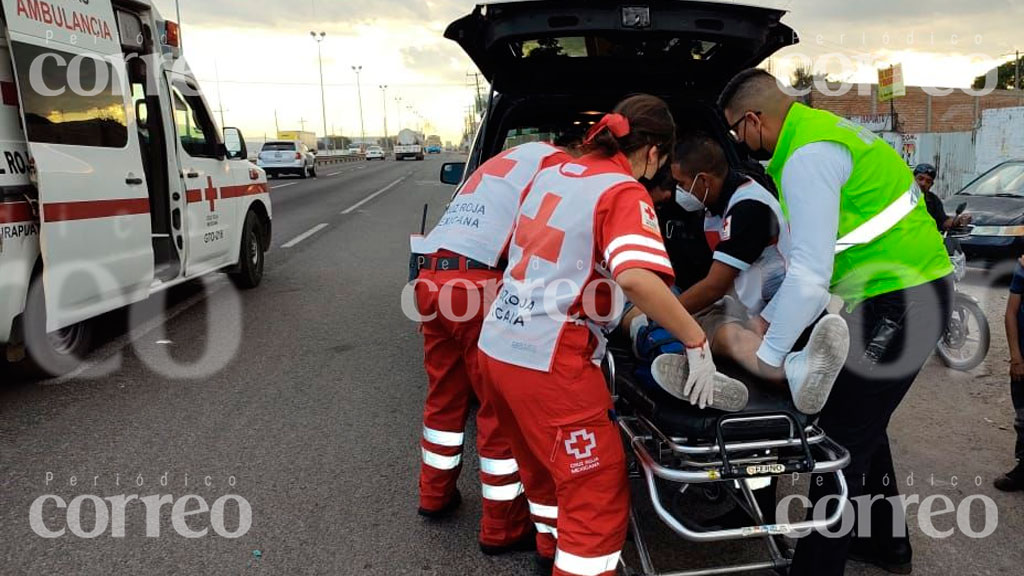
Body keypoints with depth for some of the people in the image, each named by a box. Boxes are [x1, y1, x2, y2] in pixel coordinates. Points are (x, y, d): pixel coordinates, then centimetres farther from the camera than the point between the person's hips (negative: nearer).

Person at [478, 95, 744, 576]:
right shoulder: (625, 192, -10)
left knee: (543, 466, 27)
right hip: (551, 361, -8)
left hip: (497, 346, 9)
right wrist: (697, 341, -18)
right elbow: (635, 277, -29)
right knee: (599, 494, 5)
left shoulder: (551, 174, 12)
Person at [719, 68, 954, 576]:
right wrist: (769, 318, 14)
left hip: (897, 301, -10)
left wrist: (768, 356, -17)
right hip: (910, 291, 10)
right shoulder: (819, 130, 13)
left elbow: (811, 273, -24)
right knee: (862, 425, 20)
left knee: (843, 437, -5)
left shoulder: (807, 156, -19)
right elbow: (815, 255, 16)